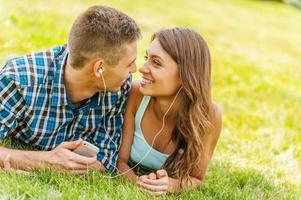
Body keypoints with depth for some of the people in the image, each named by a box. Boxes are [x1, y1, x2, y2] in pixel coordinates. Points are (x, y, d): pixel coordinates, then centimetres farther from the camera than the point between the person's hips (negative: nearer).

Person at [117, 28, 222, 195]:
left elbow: (196, 179, -10)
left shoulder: (208, 115, -22)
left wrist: (171, 186, -31)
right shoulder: (136, 94, -22)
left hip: (168, 195, 1)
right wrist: (137, 181, -33)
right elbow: (119, 160, -13)